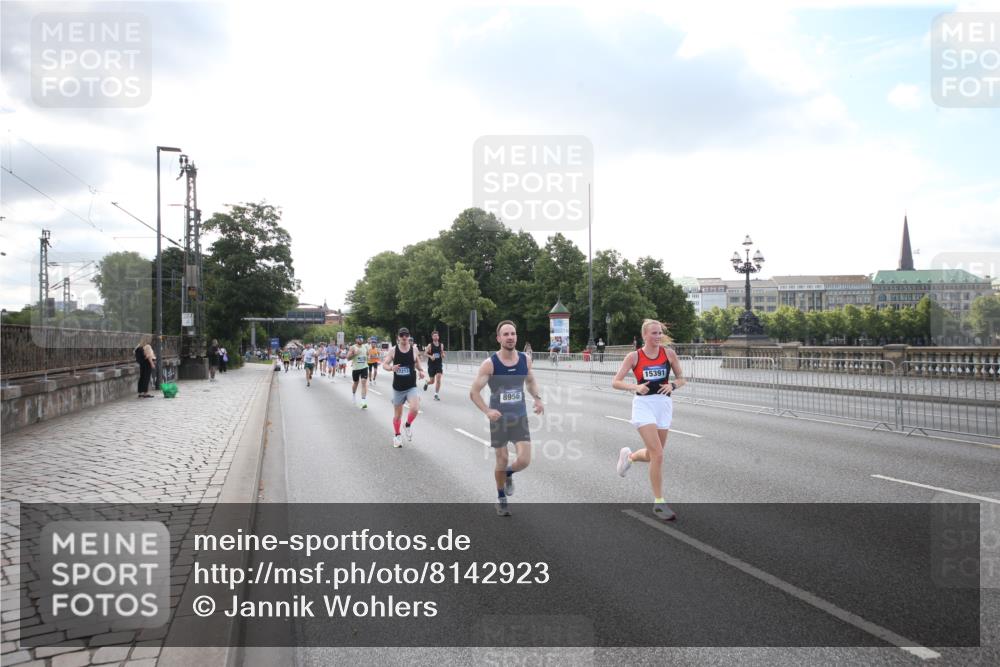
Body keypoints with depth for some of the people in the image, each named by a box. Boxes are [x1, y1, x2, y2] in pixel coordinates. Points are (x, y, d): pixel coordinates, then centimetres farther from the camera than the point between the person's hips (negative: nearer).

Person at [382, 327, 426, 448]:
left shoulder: (414, 350, -2)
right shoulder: (393, 350, -6)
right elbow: (384, 364, -4)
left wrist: (421, 371, -8)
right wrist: (391, 368, -25)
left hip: (411, 387, 0)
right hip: (398, 388, 0)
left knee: (415, 409, -22)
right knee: (397, 414, 11)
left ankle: (408, 425, 9)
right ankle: (397, 436, 34)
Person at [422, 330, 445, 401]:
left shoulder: (441, 345, 5)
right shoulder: (430, 345, -6)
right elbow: (425, 354, -9)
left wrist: (443, 355, -4)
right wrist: (430, 356, -27)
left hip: (439, 364, 2)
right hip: (431, 365, -2)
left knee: (438, 379, -11)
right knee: (432, 381, 4)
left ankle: (436, 395, -4)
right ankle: (426, 382, 41)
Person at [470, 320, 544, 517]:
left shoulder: (525, 359, -5)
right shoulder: (490, 364, -16)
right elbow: (474, 392, -13)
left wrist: (537, 398, -4)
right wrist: (487, 411, -28)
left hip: (520, 417, 2)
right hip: (499, 419, -2)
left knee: (524, 461, -8)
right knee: (502, 461, 7)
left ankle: (509, 474, 28)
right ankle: (501, 498, 32)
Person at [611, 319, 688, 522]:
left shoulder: (669, 353, 2)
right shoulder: (634, 356, -5)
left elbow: (682, 378, 11)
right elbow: (615, 382, -4)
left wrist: (672, 385, -11)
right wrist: (635, 386, -21)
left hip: (664, 405, 4)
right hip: (644, 405, -4)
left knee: (653, 455, 12)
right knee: (658, 454, -14)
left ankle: (628, 456, 47)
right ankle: (659, 503, -3)